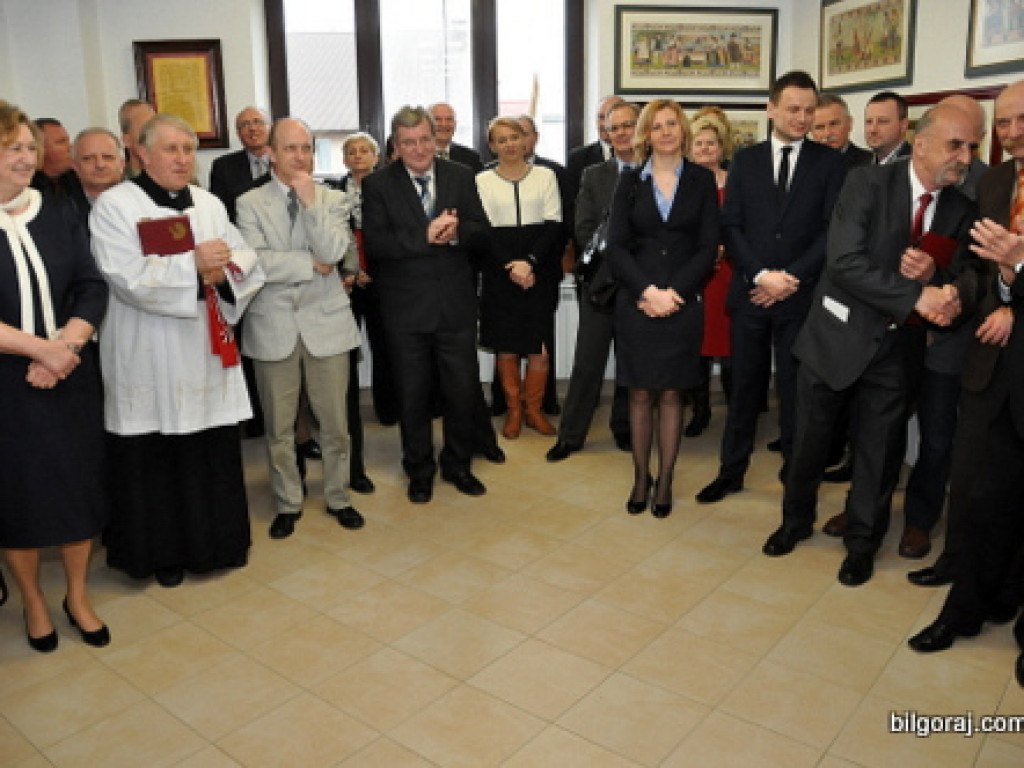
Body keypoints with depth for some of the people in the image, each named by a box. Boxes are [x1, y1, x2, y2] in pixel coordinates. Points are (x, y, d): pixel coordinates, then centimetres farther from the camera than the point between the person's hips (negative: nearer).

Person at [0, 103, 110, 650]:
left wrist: (65, 347, -16)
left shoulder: (57, 215, 5)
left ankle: (77, 597, 29)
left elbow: (92, 290, 0)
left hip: (71, 379, 3)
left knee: (79, 486, 10)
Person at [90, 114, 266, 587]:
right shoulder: (114, 205, -4)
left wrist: (221, 270, -14)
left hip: (206, 352, 4)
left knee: (213, 454, 8)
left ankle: (213, 542, 26)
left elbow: (247, 261, 6)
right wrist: (193, 265, -17)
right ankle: (163, 552, 22)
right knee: (153, 459, 5)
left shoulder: (209, 204, 11)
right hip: (148, 358, -4)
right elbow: (127, 277, -16)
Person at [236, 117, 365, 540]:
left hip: (326, 322, 1)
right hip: (273, 326, 0)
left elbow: (333, 252, -12)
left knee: (335, 421, 8)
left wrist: (309, 202, -15)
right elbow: (255, 263, -12)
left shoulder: (333, 199, 5)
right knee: (278, 425, 9)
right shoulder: (250, 203, 2)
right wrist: (312, 265, -10)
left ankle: (337, 497, 26)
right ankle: (287, 503, 25)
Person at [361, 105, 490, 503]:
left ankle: (457, 465, 31)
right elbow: (374, 243, -14)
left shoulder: (461, 176, 4)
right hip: (406, 308, -2)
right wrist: (425, 235, -24)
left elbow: (481, 231, 1)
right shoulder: (377, 184, -3)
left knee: (463, 390, 10)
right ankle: (419, 470, 30)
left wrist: (456, 231, -21)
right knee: (412, 395, 11)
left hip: (456, 303, 2)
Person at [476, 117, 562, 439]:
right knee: (506, 346, 3)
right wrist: (510, 266, -13)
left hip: (539, 268, 0)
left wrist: (530, 261, -12)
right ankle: (513, 410, 18)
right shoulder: (482, 180, 6)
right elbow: (484, 230, -1)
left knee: (539, 346, -3)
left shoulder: (545, 176, 7)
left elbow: (554, 224, 1)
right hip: (499, 273, 0)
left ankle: (534, 409, 15)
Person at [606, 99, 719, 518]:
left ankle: (665, 480, 17)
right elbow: (616, 244, -1)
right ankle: (640, 476, 17)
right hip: (636, 302, 1)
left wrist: (673, 292, -12)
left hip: (681, 303, 0)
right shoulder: (630, 181, 6)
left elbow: (708, 246, -1)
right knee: (640, 393, 5)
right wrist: (648, 291, -13)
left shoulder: (701, 179, 5)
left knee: (670, 393, 5)